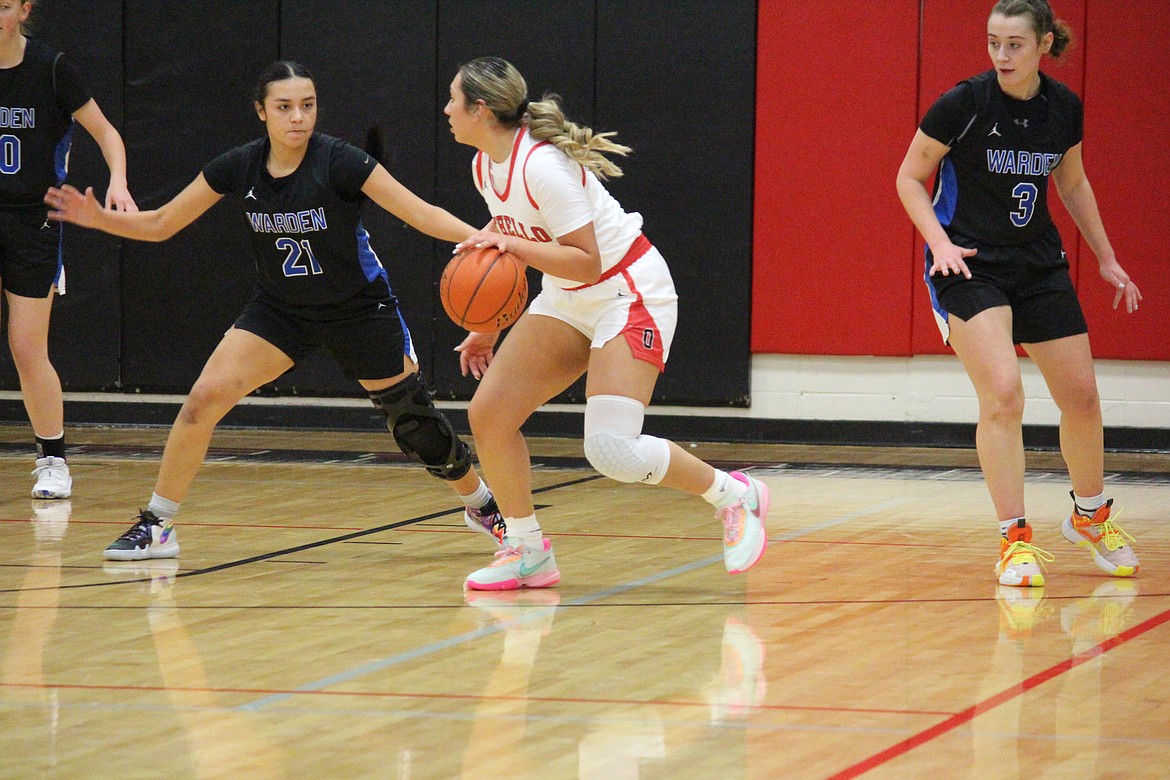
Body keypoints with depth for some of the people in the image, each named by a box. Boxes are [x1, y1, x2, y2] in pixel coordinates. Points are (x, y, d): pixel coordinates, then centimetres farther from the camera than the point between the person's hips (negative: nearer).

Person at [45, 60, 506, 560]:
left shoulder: (339, 162, -23)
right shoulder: (239, 167, -12)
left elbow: (422, 214, -25)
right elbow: (159, 224, -4)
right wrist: (100, 219, -19)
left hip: (358, 308, -3)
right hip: (280, 308, 3)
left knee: (411, 416, 4)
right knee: (205, 397, -13)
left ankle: (482, 506, 30)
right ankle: (157, 526, -1)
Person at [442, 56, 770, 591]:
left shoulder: (540, 165, -26)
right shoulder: (485, 166, 3)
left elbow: (586, 262, -26)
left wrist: (510, 244, -33)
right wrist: (489, 328, 20)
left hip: (629, 295, -9)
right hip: (568, 300, 9)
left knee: (611, 450, -21)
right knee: (487, 412, -3)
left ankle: (734, 497, 0)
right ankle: (526, 551, 10)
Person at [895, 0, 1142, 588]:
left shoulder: (1064, 108, -2)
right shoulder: (965, 103, -16)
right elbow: (910, 177, -6)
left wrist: (1106, 257, 17)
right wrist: (941, 242, -20)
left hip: (1039, 263, 5)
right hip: (968, 264, -5)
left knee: (1081, 395, 8)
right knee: (1002, 393, -20)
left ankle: (1091, 517, 32)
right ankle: (1015, 540, -12)